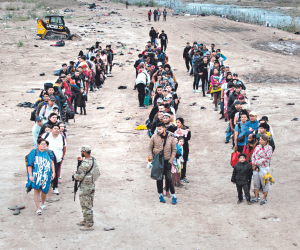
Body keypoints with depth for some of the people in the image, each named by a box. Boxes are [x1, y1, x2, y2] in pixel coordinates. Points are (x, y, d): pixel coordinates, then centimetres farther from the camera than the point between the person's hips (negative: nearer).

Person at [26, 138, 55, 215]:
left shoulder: (48, 153, 3)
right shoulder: (34, 152, -7)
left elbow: (52, 163, 12)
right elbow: (29, 165, -6)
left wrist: (53, 172, 5)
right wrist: (30, 175, -10)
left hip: (46, 175, 3)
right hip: (36, 175, -3)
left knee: (44, 190, 13)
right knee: (37, 190, -5)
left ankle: (42, 203, 40)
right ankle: (38, 208, -1)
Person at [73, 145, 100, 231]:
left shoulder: (85, 163, -24)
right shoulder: (94, 160, 4)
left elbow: (79, 176, -26)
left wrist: (74, 174, -2)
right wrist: (81, 161, 12)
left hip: (85, 187, -9)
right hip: (92, 185, 9)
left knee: (86, 206, 0)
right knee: (89, 205, 21)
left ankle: (89, 225, 5)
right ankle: (86, 220, 35)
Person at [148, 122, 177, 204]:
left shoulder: (171, 138, -3)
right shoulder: (154, 137, -3)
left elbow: (174, 150, 5)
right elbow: (150, 148, 6)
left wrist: (170, 161, -3)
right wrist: (151, 159, -3)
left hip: (167, 161, -1)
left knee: (168, 178, -6)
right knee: (159, 178, 6)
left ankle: (173, 195, 4)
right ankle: (160, 195, 20)